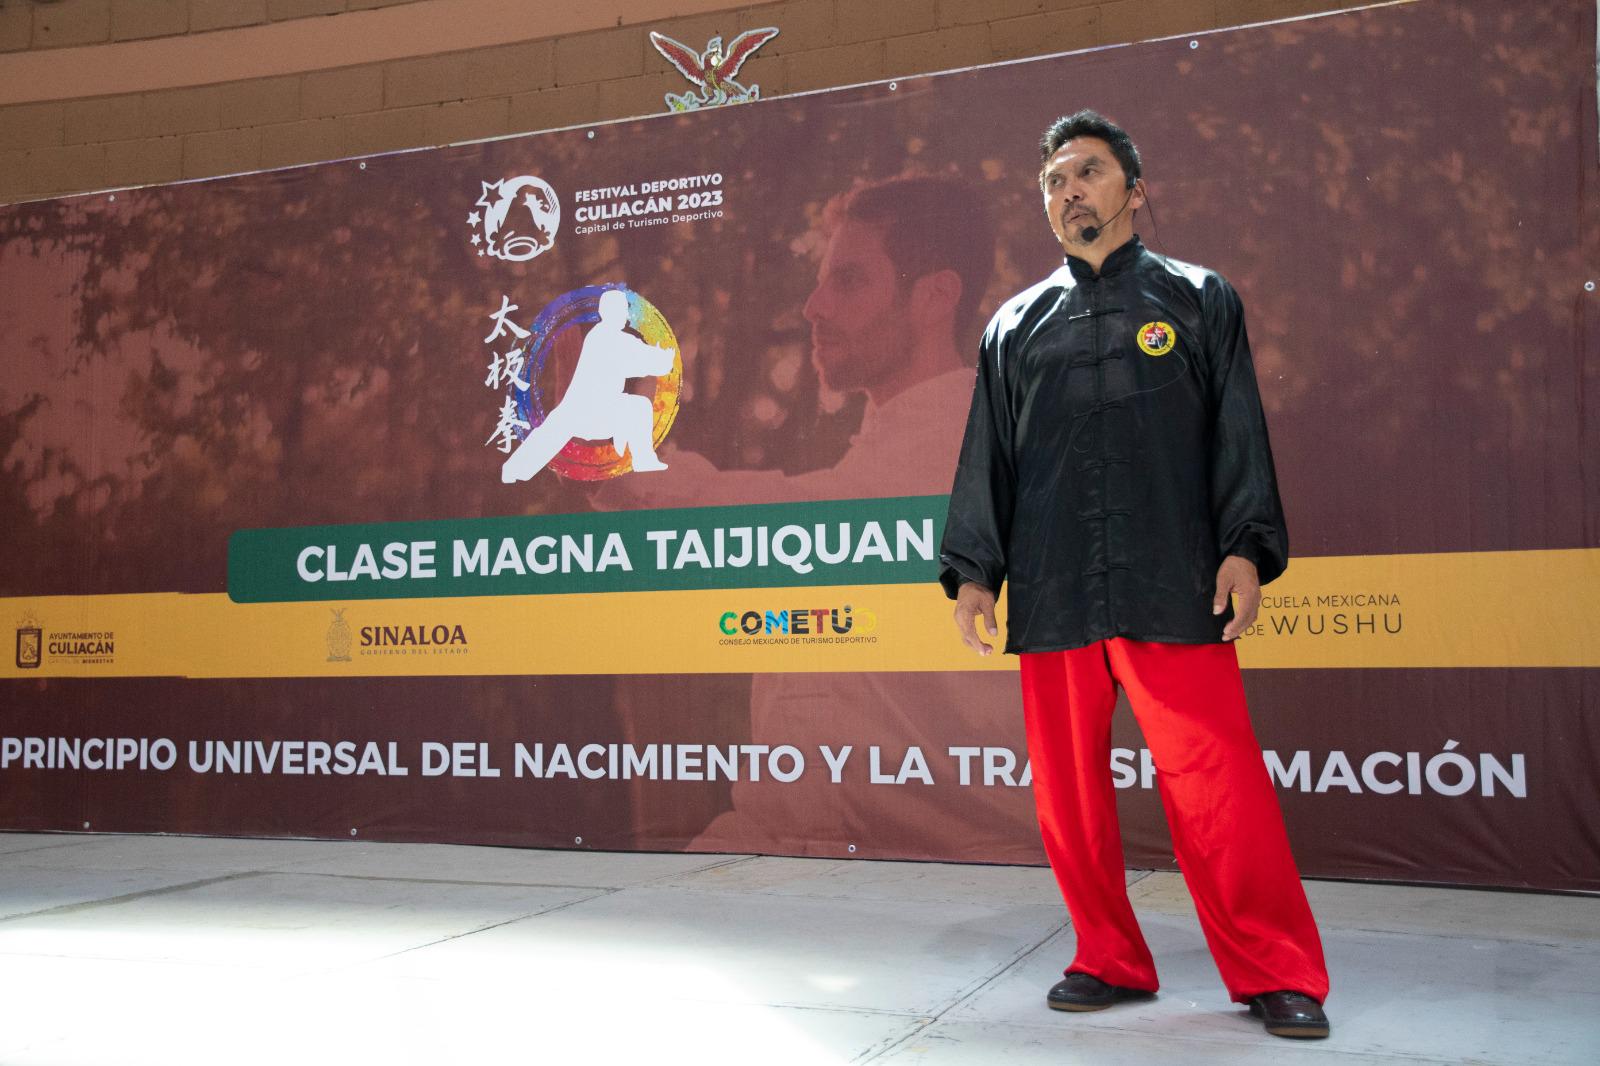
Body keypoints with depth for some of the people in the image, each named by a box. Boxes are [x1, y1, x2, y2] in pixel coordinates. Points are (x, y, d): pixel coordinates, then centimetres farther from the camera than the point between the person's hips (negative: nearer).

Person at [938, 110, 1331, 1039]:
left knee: (1219, 786, -7)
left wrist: (1246, 547, -6)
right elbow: (988, 455, 16)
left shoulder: (1198, 298, 12)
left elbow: (1238, 433, 6)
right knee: (1069, 792, 5)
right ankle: (1111, 962, 20)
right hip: (1050, 597, 3)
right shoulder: (1017, 325, 17)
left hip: (1174, 590, -3)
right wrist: (972, 571, 8)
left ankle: (1277, 974, 7)